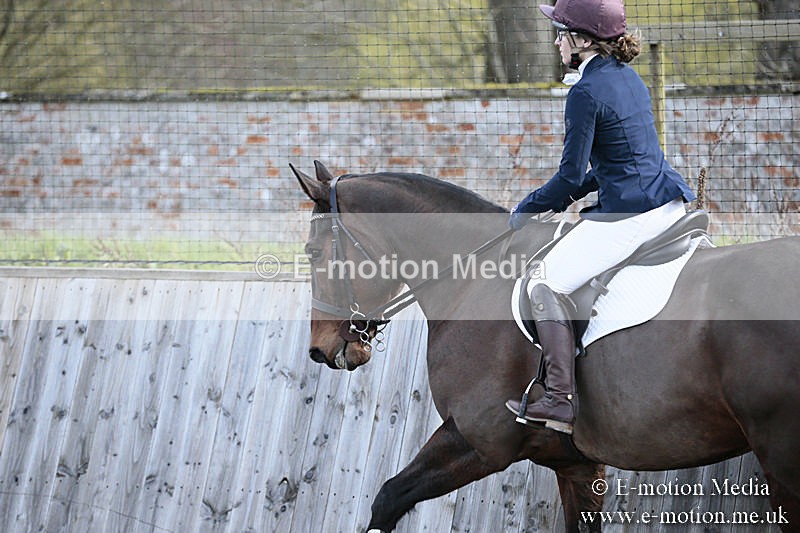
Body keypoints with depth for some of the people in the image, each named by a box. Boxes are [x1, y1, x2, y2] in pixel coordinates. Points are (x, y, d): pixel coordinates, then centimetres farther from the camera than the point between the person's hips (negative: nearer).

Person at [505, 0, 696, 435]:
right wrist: (571, 195, 22)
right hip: (671, 202, 10)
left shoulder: (586, 93, -14)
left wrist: (525, 210, 4)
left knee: (546, 286, -3)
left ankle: (561, 401, -10)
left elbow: (571, 176, -11)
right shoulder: (629, 78, 14)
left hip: (630, 215, -10)